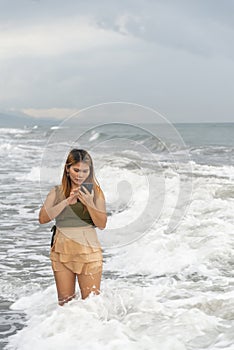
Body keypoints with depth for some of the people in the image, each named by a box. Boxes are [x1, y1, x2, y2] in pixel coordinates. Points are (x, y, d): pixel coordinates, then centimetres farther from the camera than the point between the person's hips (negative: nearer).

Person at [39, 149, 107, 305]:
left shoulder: (95, 192, 1)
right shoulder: (57, 192, 4)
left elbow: (102, 224, -4)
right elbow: (43, 218, -9)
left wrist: (88, 203, -18)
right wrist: (67, 201, -18)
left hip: (88, 252, -2)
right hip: (62, 250, 2)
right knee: (65, 302, 10)